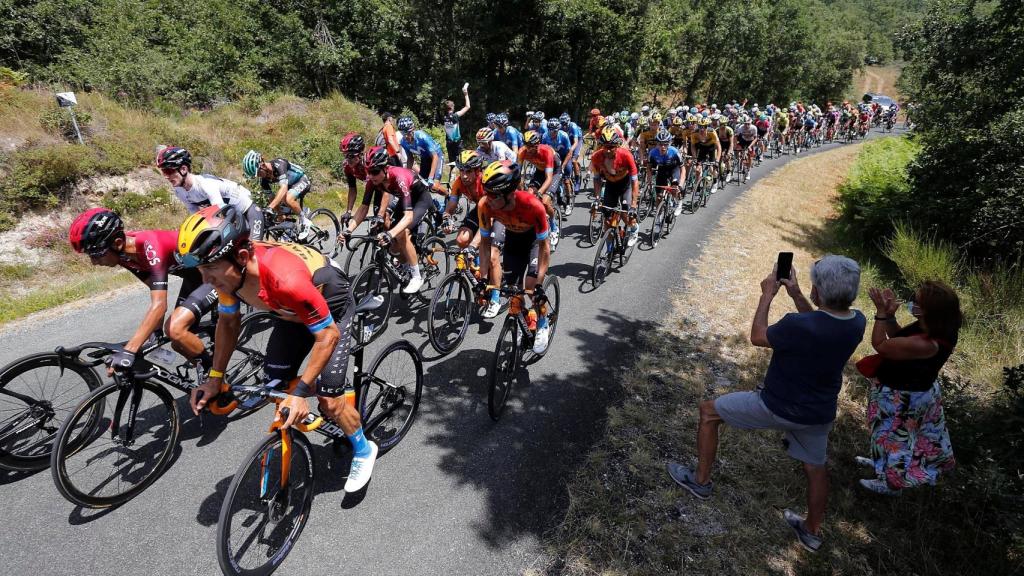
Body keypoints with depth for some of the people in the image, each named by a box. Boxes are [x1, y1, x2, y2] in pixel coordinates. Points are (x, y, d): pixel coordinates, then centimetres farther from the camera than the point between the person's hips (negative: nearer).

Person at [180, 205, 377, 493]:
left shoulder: (285, 279, -43)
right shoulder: (227, 270, -22)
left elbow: (328, 335, -32)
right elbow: (228, 322, -2)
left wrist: (300, 392, -31)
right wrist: (214, 378, -4)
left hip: (331, 307, -7)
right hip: (292, 311, 7)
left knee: (328, 399, -10)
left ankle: (363, 451, 17)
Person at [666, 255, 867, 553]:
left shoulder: (798, 326, -33)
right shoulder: (857, 322, -13)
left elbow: (757, 337, -13)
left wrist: (767, 295, -5)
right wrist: (795, 294, 4)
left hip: (777, 407, -6)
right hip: (819, 414, 6)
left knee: (709, 411, 11)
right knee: (815, 467, 27)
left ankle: (701, 480, 24)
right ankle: (812, 530, 47)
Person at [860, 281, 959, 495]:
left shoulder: (925, 345, -40)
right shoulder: (936, 329, -14)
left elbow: (880, 345, -28)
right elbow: (898, 338, -1)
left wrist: (882, 313, -23)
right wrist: (890, 315, -16)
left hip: (902, 399, -8)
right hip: (917, 390, 8)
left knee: (894, 436, 17)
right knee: (899, 435, 30)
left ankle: (891, 483, 41)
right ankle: (884, 463, 55)